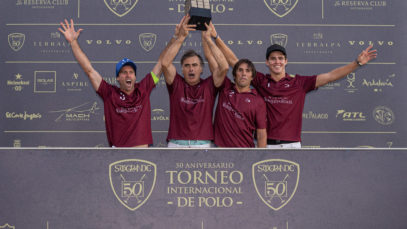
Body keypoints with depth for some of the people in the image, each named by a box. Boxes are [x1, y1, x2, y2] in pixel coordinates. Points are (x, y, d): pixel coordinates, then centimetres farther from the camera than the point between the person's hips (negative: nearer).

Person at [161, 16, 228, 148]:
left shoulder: (208, 86, 8)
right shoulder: (176, 84, 8)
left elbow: (224, 66, -6)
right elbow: (165, 63, -6)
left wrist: (208, 39, -2)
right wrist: (181, 37, -6)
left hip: (203, 144, 0)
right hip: (177, 144, 0)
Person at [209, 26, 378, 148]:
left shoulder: (299, 82, 6)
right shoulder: (260, 81, 5)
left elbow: (329, 76, 3)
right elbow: (233, 61, 6)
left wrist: (357, 63, -2)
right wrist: (216, 37, 2)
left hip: (292, 144, 0)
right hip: (266, 144, 0)